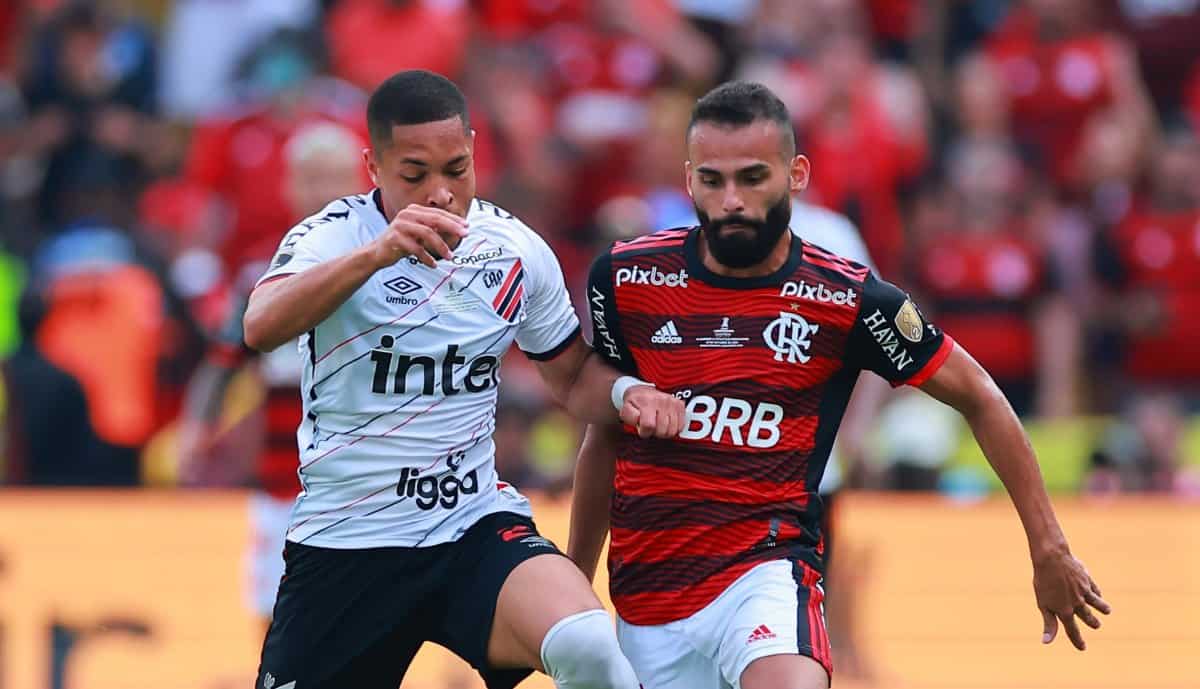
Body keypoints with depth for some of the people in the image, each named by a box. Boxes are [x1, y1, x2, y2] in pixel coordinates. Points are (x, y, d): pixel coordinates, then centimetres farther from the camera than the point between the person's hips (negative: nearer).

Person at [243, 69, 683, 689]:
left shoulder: (515, 250, 3)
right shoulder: (333, 237, -8)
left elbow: (574, 378, 18)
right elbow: (261, 328, -30)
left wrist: (626, 392, -5)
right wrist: (377, 253, -43)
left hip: (477, 527, 1)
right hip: (344, 541, -1)